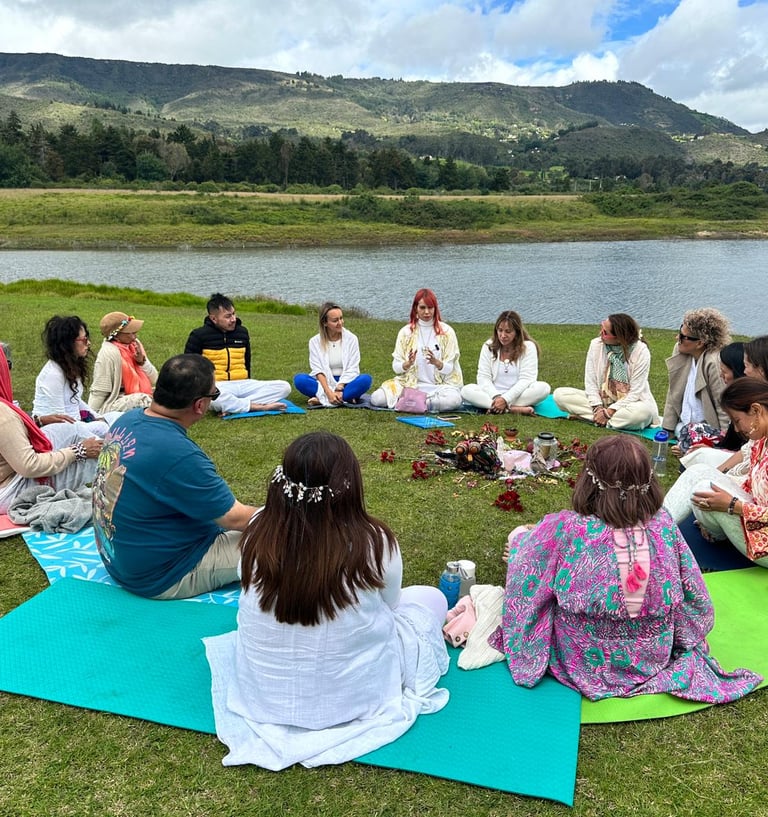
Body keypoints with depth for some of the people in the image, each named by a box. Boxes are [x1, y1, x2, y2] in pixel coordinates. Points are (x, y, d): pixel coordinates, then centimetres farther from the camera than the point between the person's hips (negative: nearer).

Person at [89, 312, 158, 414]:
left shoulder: (134, 344, 5)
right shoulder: (109, 353, -16)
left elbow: (153, 380, 8)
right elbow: (98, 392, -14)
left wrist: (142, 361, -7)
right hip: (114, 404, -8)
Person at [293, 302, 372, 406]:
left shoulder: (351, 338, -1)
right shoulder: (315, 341, 0)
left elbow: (352, 369, -7)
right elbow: (318, 370, -9)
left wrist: (339, 389, -22)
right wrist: (329, 392, -26)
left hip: (345, 383, 0)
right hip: (324, 383, 0)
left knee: (366, 379, -30)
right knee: (299, 379, -26)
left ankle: (322, 399, -31)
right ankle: (346, 398, -32)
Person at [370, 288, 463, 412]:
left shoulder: (446, 331, 0)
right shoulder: (406, 331, 4)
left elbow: (449, 369, -3)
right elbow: (396, 367, 2)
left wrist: (436, 363, -25)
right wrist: (408, 364, -21)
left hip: (440, 385, -1)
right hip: (409, 384, 1)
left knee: (454, 399, -35)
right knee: (376, 398, -23)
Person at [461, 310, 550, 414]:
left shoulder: (528, 347, -5)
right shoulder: (488, 346, 2)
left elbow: (526, 379, -13)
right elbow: (483, 377, -4)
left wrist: (505, 399, -25)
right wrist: (496, 397, -23)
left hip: (517, 395, -1)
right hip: (493, 394, 2)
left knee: (544, 387, -31)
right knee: (466, 391, -26)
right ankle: (514, 409, -35)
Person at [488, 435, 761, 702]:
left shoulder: (566, 529, -28)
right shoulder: (664, 524, -18)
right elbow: (696, 600, -4)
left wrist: (520, 537, 15)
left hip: (586, 662, -3)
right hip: (654, 659, 3)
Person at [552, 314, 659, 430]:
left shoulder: (641, 351, -17)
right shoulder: (596, 345, -7)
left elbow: (636, 392, -16)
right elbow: (590, 381, -5)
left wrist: (608, 412, -22)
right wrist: (598, 408, -19)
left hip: (628, 403, -4)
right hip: (601, 400, 4)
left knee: (643, 412, -39)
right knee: (560, 394, -17)